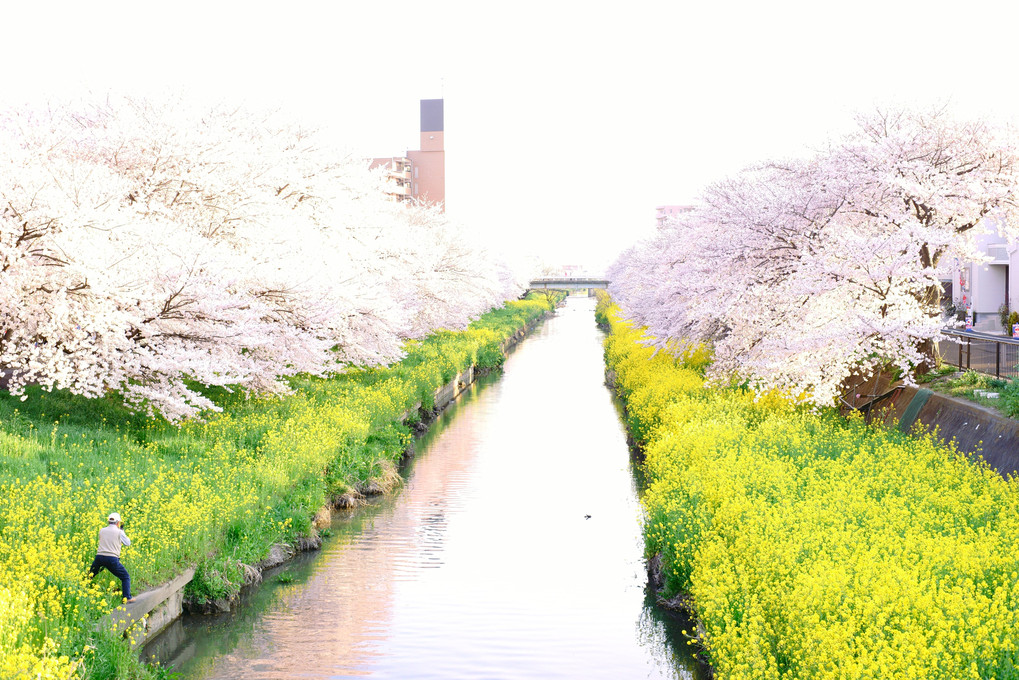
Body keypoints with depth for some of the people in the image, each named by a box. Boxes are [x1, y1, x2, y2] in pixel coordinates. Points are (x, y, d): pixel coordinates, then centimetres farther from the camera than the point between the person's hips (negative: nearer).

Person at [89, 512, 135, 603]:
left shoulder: (102, 530, 11)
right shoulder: (119, 532, 0)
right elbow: (127, 543, 13)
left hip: (99, 557, 3)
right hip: (112, 559, -3)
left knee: (90, 576, 23)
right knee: (126, 577, 10)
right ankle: (127, 597, 3)